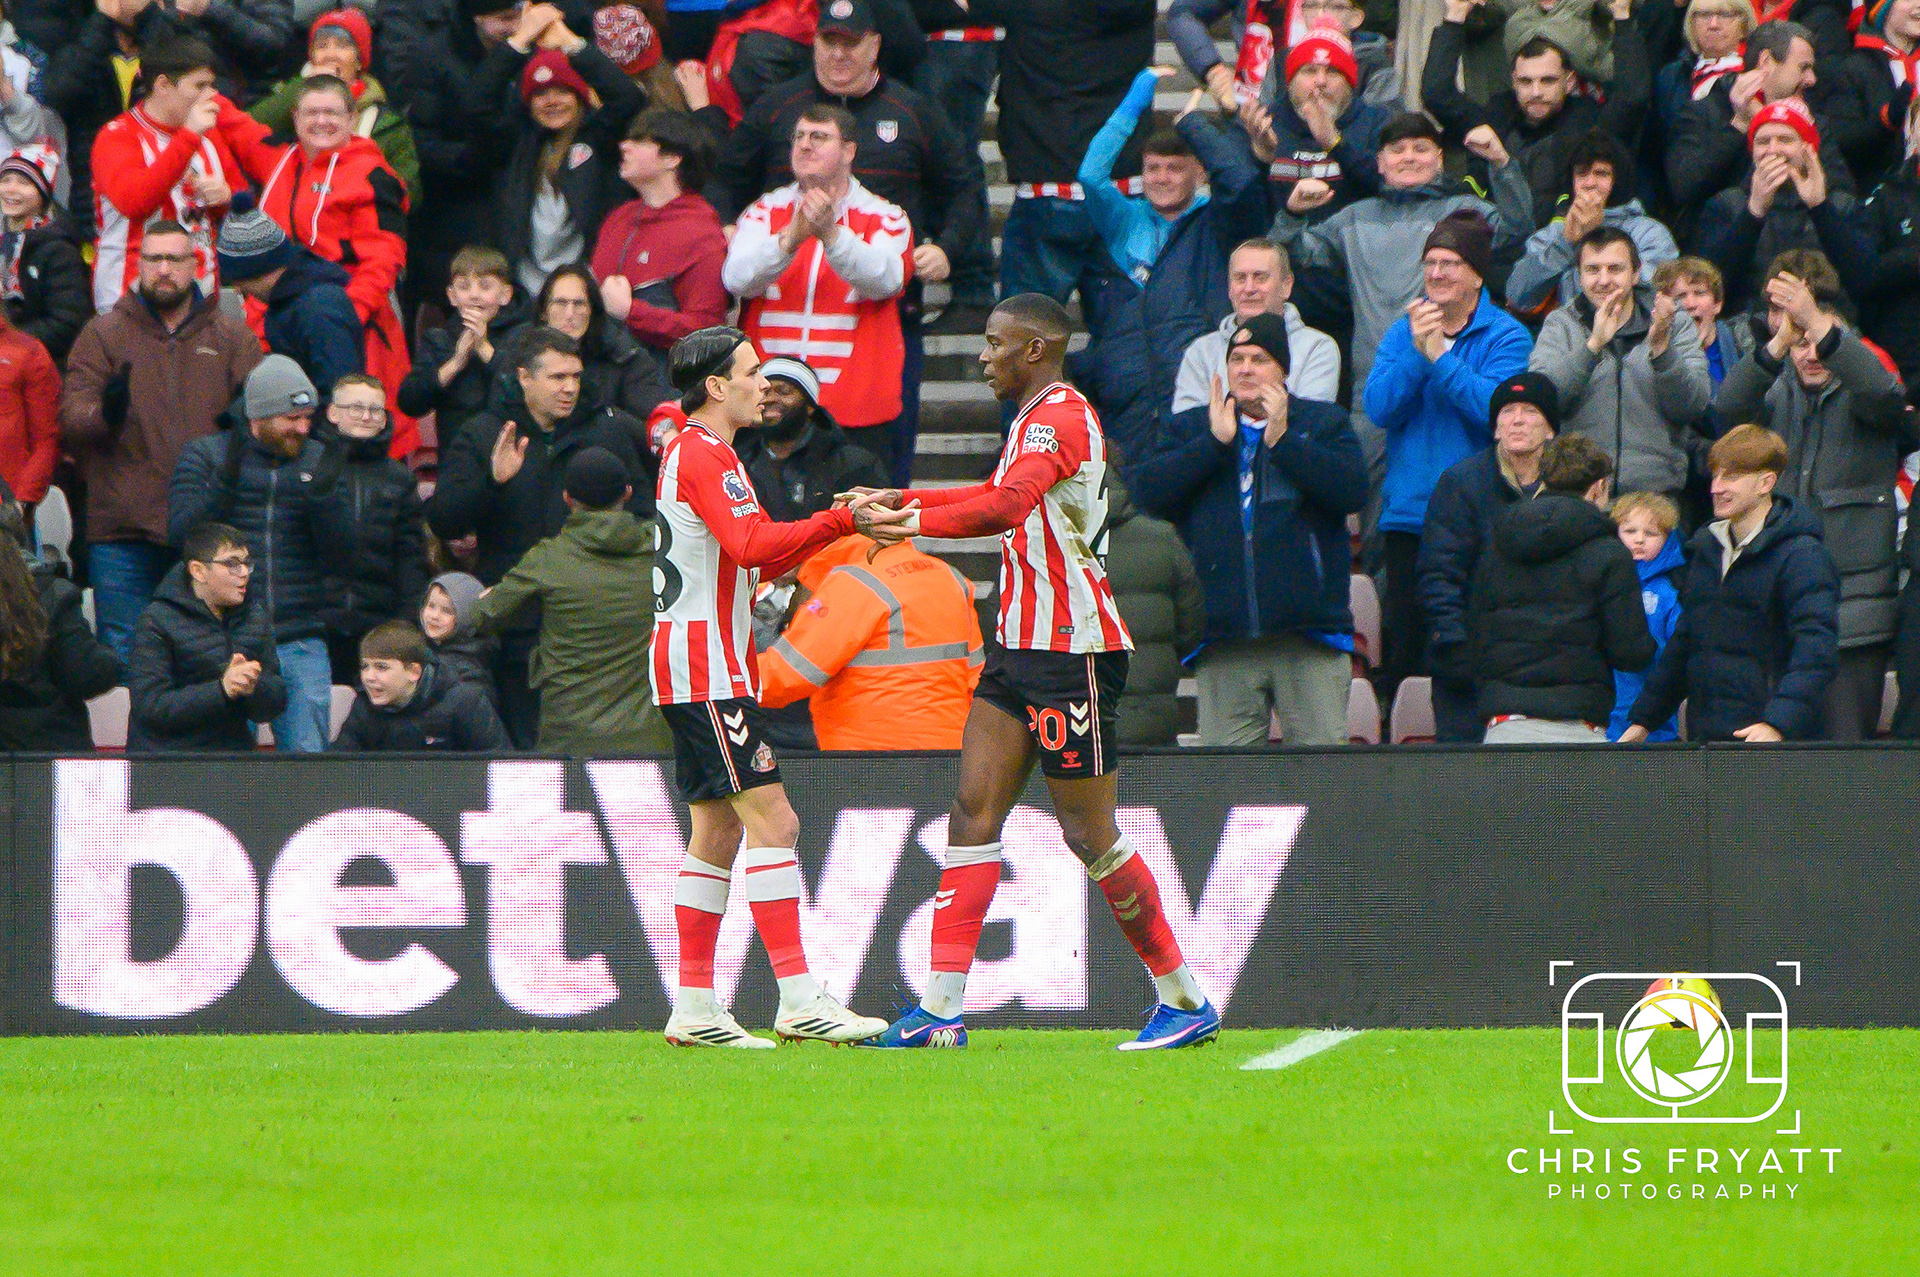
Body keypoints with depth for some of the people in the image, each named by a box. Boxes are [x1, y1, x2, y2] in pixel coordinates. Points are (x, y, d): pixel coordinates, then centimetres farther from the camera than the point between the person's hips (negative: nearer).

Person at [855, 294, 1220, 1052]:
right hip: (1020, 647, 10)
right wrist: (900, 500, 27)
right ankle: (941, 1009, -2)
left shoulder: (1060, 417, -16)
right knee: (974, 811, 1)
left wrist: (914, 523, -30)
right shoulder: (1035, 419, 16)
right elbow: (1004, 497, 34)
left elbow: (1007, 506, -33)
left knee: (1089, 834, -4)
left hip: (1072, 650, -10)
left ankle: (1184, 1001, 7)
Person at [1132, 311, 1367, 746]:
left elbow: (1353, 490, -6)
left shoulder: (1324, 424, 12)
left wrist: (1282, 441, -8)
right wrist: (1214, 443, -6)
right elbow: (1143, 491, 0)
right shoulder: (1191, 429, 16)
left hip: (1309, 634, -1)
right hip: (1223, 638, 1)